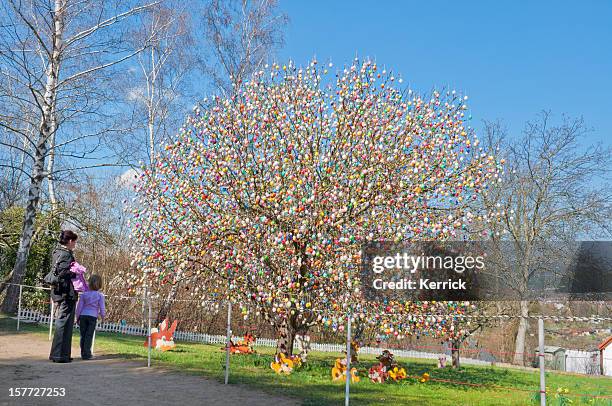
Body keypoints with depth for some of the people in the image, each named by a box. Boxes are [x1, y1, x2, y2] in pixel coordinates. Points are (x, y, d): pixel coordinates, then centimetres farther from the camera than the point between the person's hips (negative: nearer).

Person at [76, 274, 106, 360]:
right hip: (92, 316, -2)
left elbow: (79, 307, 7)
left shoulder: (84, 294, 4)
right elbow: (102, 308, 0)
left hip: (83, 315, 2)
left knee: (83, 336, 9)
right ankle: (86, 354, -1)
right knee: (89, 336, 0)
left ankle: (83, 353, 13)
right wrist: (103, 316, 15)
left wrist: (78, 317, 15)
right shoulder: (100, 296, -2)